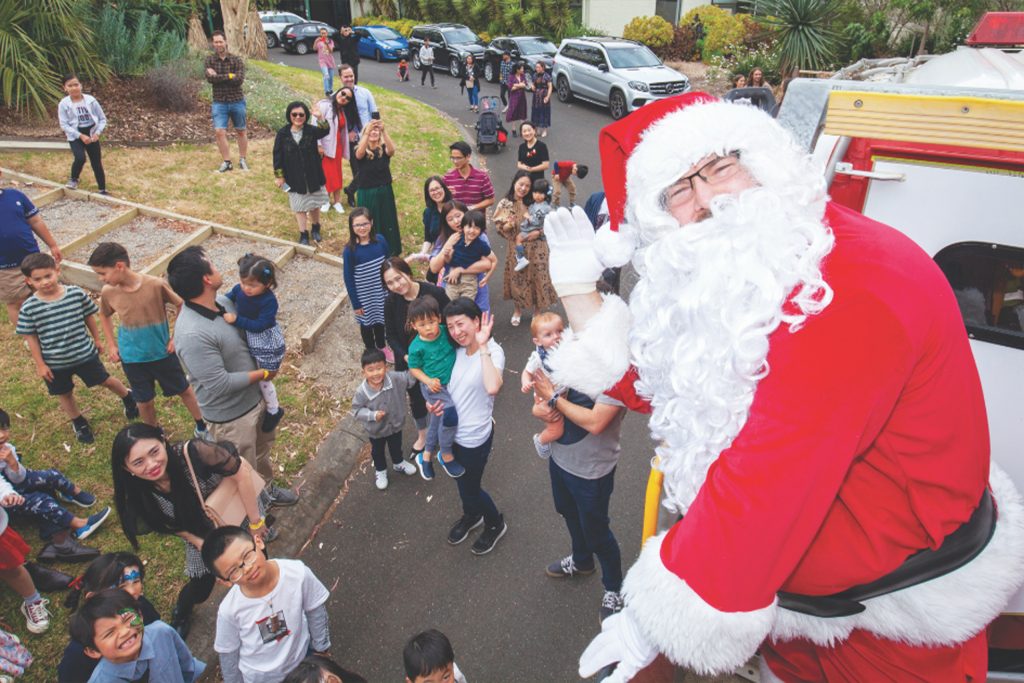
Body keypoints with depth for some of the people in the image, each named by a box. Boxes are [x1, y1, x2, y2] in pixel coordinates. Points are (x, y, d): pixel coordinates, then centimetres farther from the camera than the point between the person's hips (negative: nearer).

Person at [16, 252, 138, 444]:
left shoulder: (77, 293, -15)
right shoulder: (29, 308, -16)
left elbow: (89, 317, 1)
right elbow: (31, 338, -7)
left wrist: (96, 340, 10)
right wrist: (40, 364, -5)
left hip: (84, 354, -1)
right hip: (54, 363, 1)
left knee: (106, 380, 13)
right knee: (64, 394, 19)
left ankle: (128, 397, 43)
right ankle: (78, 422, 43)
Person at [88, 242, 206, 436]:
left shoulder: (157, 285, -23)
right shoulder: (108, 292, -12)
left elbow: (182, 305, -9)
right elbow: (104, 315, 10)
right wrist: (111, 345, 6)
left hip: (163, 353, -2)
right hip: (132, 358, 2)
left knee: (184, 390, 15)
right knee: (144, 401, 16)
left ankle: (202, 426, 36)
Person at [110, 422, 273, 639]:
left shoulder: (191, 453, -39)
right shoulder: (140, 496, -24)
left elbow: (242, 473, -30)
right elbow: (174, 525, -5)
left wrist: (256, 522, -24)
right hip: (201, 531, 2)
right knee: (201, 587, 8)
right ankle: (180, 616, 39)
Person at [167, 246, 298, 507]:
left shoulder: (222, 301, -9)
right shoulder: (192, 335, -35)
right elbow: (220, 384, -30)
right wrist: (263, 374, -18)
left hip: (255, 396, 9)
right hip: (231, 415, -8)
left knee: (262, 449, 31)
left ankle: (266, 489, 57)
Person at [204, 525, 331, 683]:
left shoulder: (297, 573, -32)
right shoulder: (229, 610, -31)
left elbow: (315, 612, -13)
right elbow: (228, 653, -11)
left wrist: (321, 649, 0)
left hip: (302, 659, 1)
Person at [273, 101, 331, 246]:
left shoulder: (311, 130, -8)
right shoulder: (283, 133, -7)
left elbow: (325, 131, -30)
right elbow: (277, 155, -3)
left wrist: (321, 118, -48)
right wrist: (279, 176, -5)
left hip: (312, 175, 0)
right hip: (294, 178, 0)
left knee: (314, 203, 16)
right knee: (299, 206, 8)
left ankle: (315, 228, 38)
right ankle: (303, 234, 19)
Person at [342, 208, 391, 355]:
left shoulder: (380, 240, -11)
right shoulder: (350, 250, -19)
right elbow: (348, 279, -13)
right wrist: (355, 303, -10)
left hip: (381, 293, 3)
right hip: (364, 297, -3)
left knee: (380, 320, 23)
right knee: (367, 324, 18)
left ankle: (382, 347, 49)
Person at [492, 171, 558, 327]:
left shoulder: (534, 203, -2)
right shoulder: (505, 204, -4)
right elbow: (500, 228, -4)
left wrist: (538, 232, -16)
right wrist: (508, 225, -25)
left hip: (536, 248, 1)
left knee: (537, 278, 7)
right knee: (518, 279, 9)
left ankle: (538, 311, 26)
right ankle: (517, 311, 30)